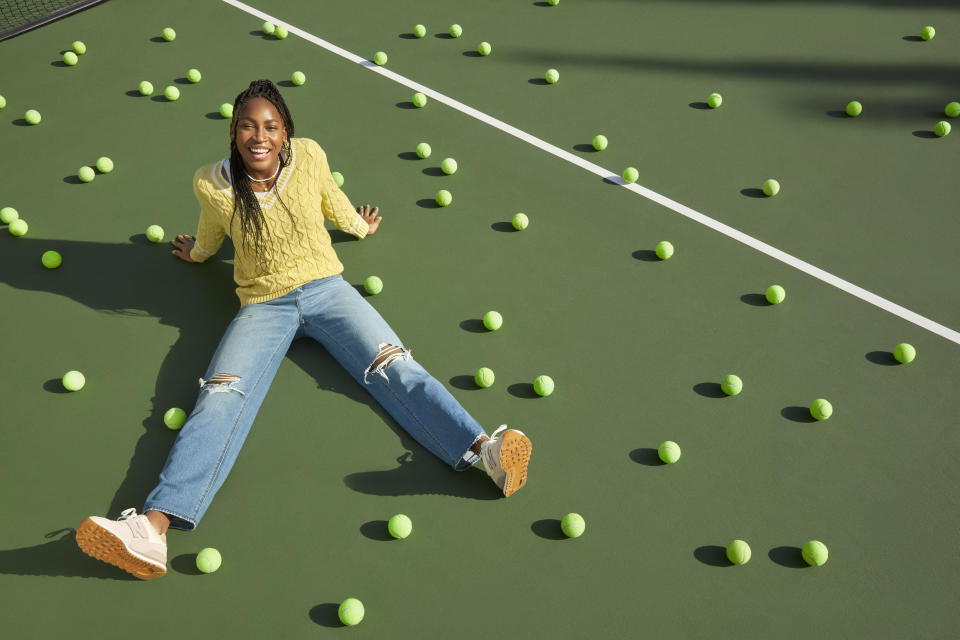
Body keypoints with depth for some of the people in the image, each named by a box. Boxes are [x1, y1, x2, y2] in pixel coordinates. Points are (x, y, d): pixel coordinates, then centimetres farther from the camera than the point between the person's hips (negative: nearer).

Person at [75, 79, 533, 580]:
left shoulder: (309, 157, -5)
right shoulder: (211, 185, -5)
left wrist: (359, 227, 34)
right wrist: (194, 253, 39)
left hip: (325, 288, 1)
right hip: (263, 306, -1)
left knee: (395, 367, -23)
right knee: (220, 398, -25)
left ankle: (484, 449, -43)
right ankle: (152, 529, -44)